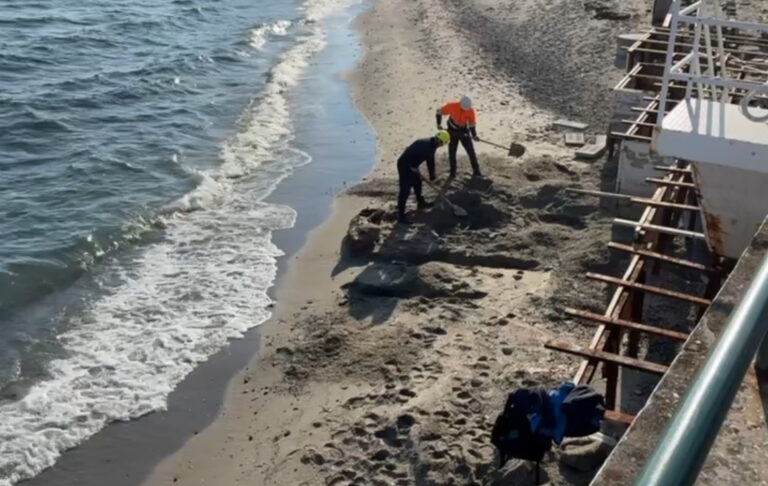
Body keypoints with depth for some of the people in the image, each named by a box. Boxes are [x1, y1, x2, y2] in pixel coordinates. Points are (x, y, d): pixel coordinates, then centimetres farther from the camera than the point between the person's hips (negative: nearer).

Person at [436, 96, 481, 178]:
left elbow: (472, 124, -8)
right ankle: (452, 173, 17)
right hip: (452, 131, 0)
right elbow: (439, 111, -11)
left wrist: (474, 135, -19)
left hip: (464, 132, 1)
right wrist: (439, 124, -8)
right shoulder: (452, 106, -26)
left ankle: (476, 172, 4)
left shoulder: (471, 111, -20)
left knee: (471, 152, -4)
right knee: (452, 152, 4)